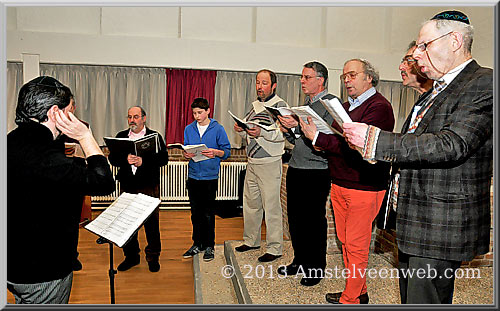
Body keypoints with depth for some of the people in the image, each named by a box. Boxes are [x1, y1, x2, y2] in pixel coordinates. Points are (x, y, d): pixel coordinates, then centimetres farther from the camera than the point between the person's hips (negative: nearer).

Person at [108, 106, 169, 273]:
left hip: (149, 186, -3)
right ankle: (131, 256, 26)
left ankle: (153, 257, 17)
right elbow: (112, 158, 4)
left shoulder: (155, 136, 2)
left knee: (152, 222, 2)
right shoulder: (120, 136, 11)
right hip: (127, 185, 3)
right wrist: (126, 159, -15)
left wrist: (143, 161, -19)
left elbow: (163, 159, -7)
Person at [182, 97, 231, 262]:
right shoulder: (189, 129, 8)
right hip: (193, 176, 4)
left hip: (210, 176, -4)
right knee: (196, 212, 12)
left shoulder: (218, 129, -3)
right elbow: (186, 149, 13)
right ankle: (197, 244, 27)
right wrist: (186, 154, -9)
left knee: (208, 213, 3)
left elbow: (227, 151, -3)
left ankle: (209, 246, 18)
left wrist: (215, 152, -22)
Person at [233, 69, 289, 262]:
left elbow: (282, 134, -18)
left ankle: (274, 248, 8)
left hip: (270, 163, -7)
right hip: (252, 163, 8)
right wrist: (241, 130, 0)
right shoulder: (255, 105, 17)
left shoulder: (280, 105, -5)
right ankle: (251, 241, 29)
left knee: (271, 207, -3)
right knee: (250, 204, 14)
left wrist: (261, 132, -32)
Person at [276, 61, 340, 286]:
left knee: (314, 220, 2)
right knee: (295, 218, 13)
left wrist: (300, 125, -23)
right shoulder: (305, 104, 18)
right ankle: (300, 261, 30)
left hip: (316, 172, -8)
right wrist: (288, 131, 2)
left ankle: (316, 268, 19)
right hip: (295, 170, 8)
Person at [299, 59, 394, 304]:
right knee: (345, 241, 16)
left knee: (356, 246, 3)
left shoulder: (379, 106, -12)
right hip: (339, 184, 8)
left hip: (363, 187, -8)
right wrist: (311, 132, -4)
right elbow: (336, 139, 12)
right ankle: (359, 291, 32)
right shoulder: (346, 106, 16)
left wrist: (318, 138, -22)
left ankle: (351, 298, 18)